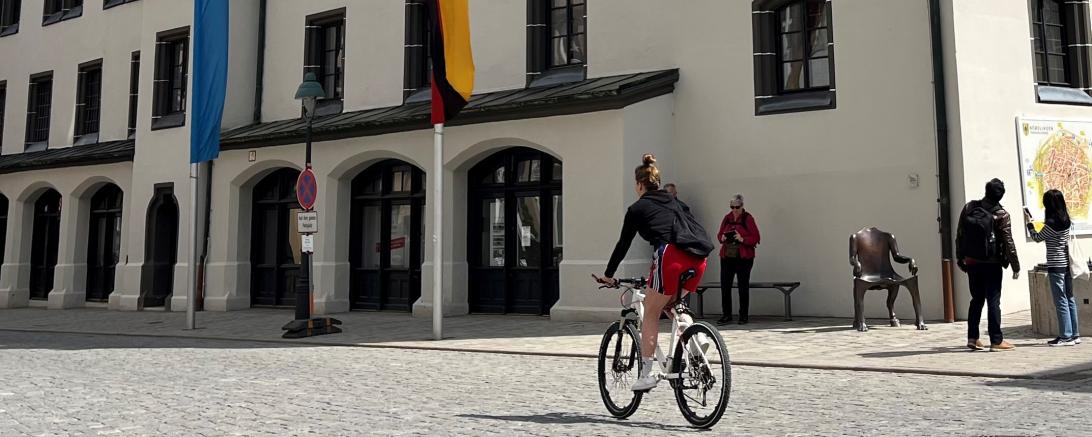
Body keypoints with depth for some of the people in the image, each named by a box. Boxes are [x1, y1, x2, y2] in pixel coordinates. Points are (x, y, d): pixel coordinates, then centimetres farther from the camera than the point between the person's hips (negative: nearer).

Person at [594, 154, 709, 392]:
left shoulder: (637, 208, 13)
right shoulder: (675, 202, 28)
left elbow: (623, 244, 15)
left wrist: (608, 275, 25)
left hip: (670, 256, -6)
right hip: (697, 258, 6)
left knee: (650, 314, 8)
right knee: (670, 304, 28)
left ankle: (646, 374, 7)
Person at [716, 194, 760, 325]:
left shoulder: (748, 218, -4)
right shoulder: (727, 218, 10)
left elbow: (756, 238, -6)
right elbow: (719, 234, 17)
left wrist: (742, 239, -21)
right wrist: (722, 238, -6)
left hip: (744, 258, -4)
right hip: (726, 257, 4)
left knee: (743, 286, 2)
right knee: (725, 285, 0)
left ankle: (743, 316, 12)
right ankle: (727, 315, 9)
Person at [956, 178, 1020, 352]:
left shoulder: (969, 208, -1)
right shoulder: (1001, 215, -12)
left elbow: (959, 235, 4)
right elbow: (1008, 243, -11)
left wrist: (960, 258, 13)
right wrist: (1015, 266, -3)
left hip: (972, 262, 4)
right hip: (992, 264, -4)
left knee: (976, 300, 14)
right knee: (993, 301, 0)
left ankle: (972, 338, 13)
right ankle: (996, 341, 2)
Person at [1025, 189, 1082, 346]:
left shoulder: (1052, 223, -18)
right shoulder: (1066, 219, 7)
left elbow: (1037, 238, -6)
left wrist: (1029, 222, 5)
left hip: (1056, 266, -8)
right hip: (1067, 263, 8)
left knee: (1061, 302, -3)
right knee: (1070, 299, 12)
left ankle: (1066, 336, 0)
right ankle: (1074, 334, 17)